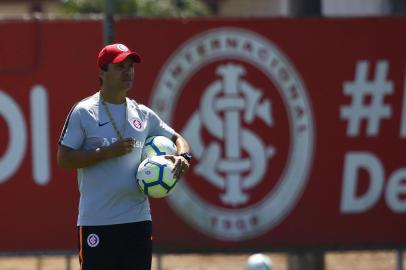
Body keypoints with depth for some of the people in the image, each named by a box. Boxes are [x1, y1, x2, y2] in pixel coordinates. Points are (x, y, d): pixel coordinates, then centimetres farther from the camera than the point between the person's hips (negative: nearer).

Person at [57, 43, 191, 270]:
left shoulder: (143, 114, 12)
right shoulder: (83, 112, -3)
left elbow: (176, 138, 21)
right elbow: (64, 159, -8)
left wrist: (183, 156, -3)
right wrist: (109, 151, -16)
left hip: (138, 219, 5)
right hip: (97, 223, -5)